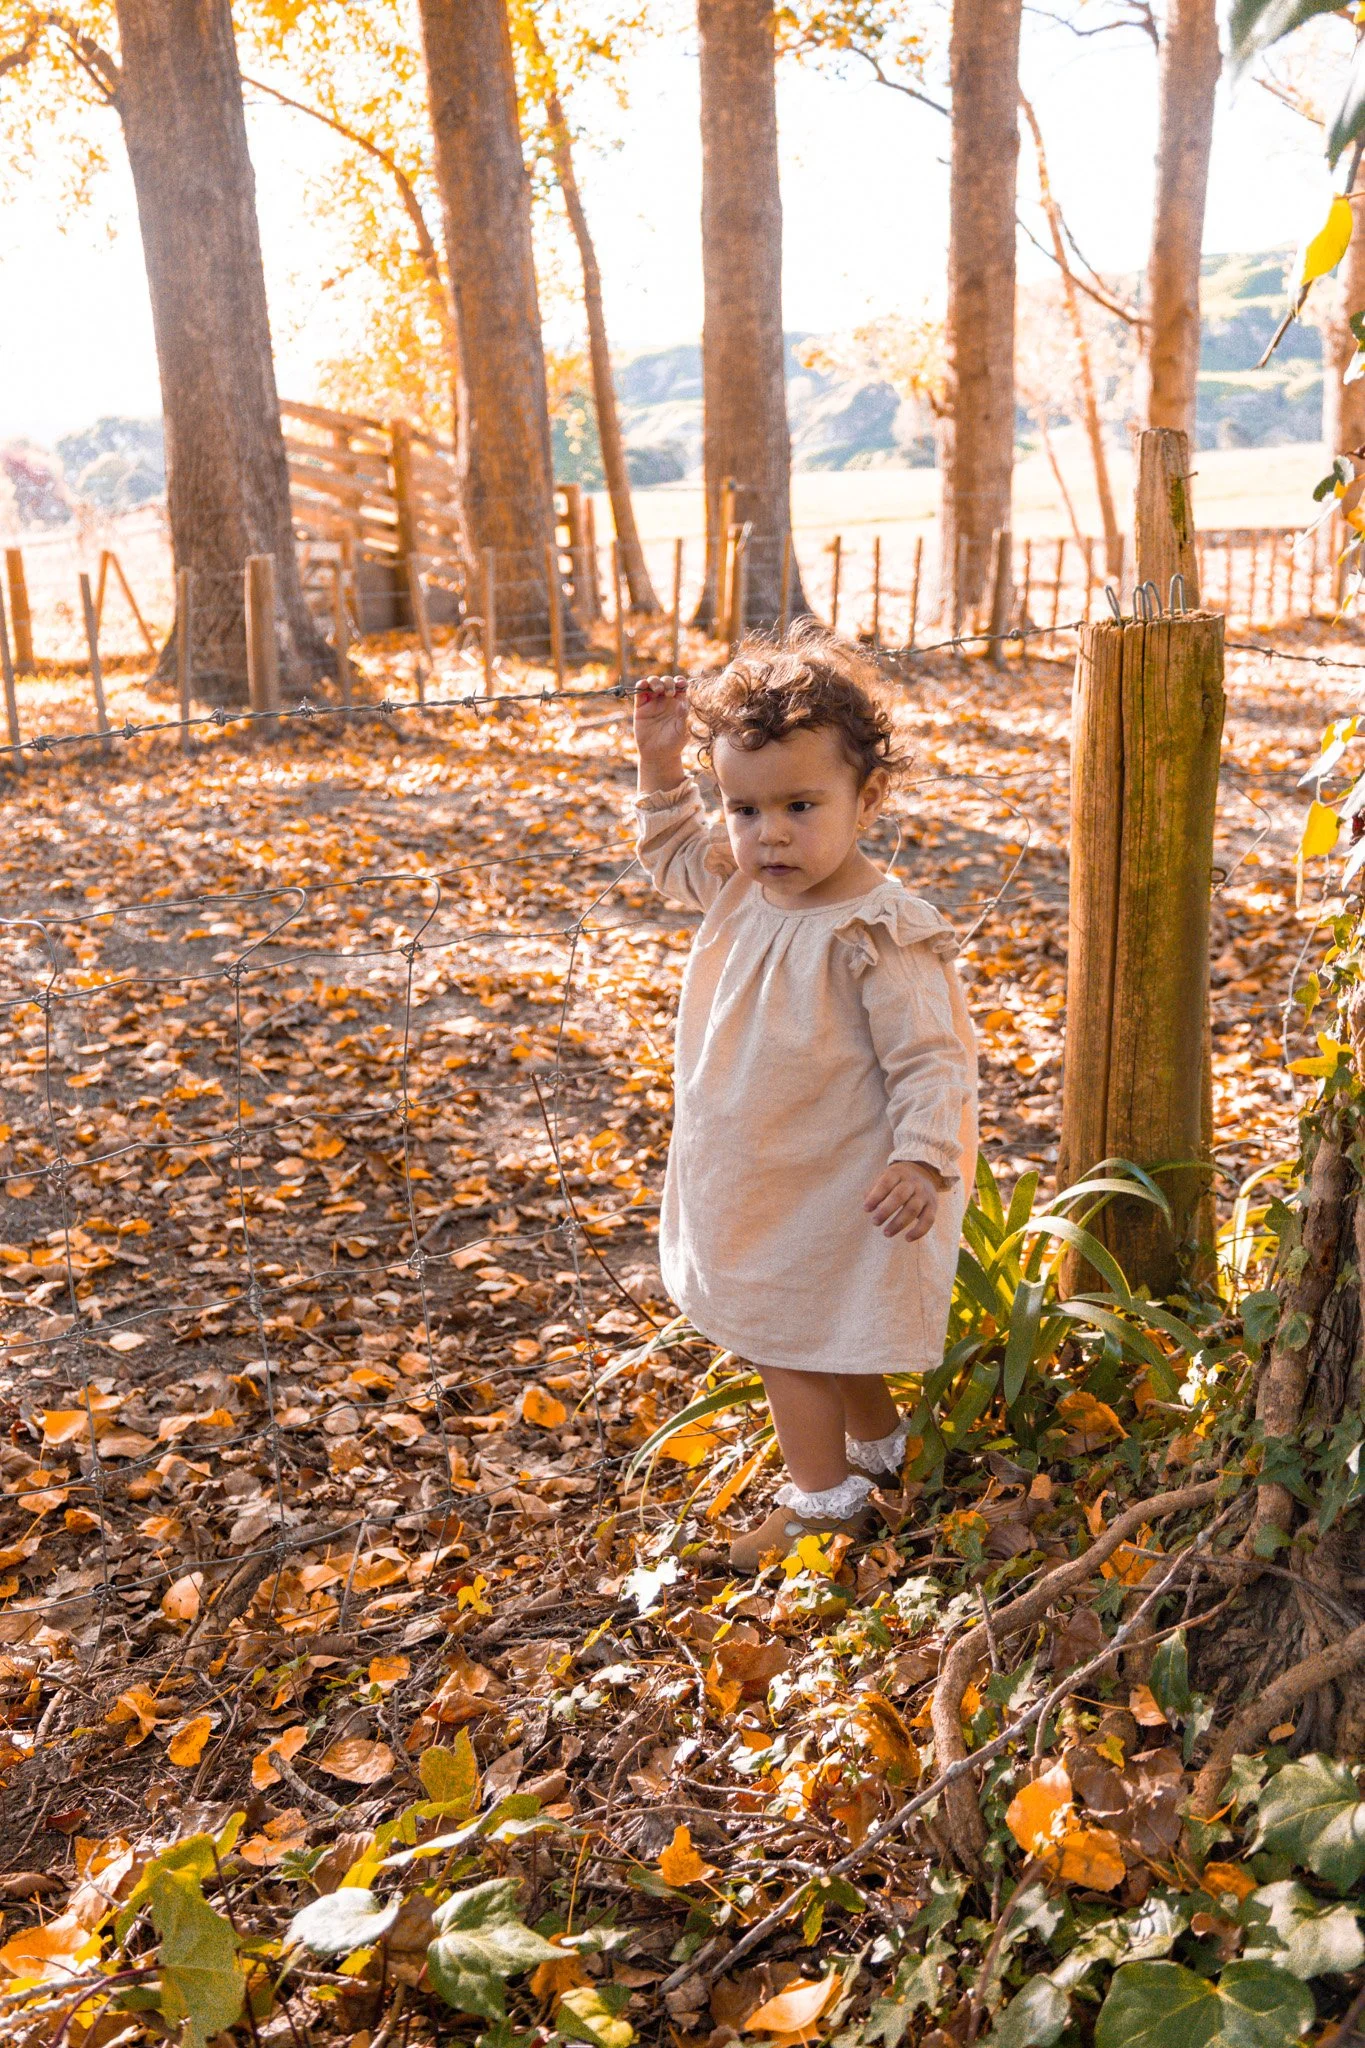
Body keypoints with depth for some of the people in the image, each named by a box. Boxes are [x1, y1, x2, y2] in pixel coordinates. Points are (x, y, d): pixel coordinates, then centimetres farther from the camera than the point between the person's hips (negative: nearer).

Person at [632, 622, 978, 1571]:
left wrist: (923, 1160, -35)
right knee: (830, 1328, 26)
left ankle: (825, 1502, 27)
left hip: (831, 1188, -8)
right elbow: (674, 852, 18)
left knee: (790, 1334, 6)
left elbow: (929, 1056, -24)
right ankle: (879, 1444, 48)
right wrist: (661, 760, 6)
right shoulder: (741, 881, -3)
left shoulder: (877, 932, -27)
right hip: (764, 1177, 9)